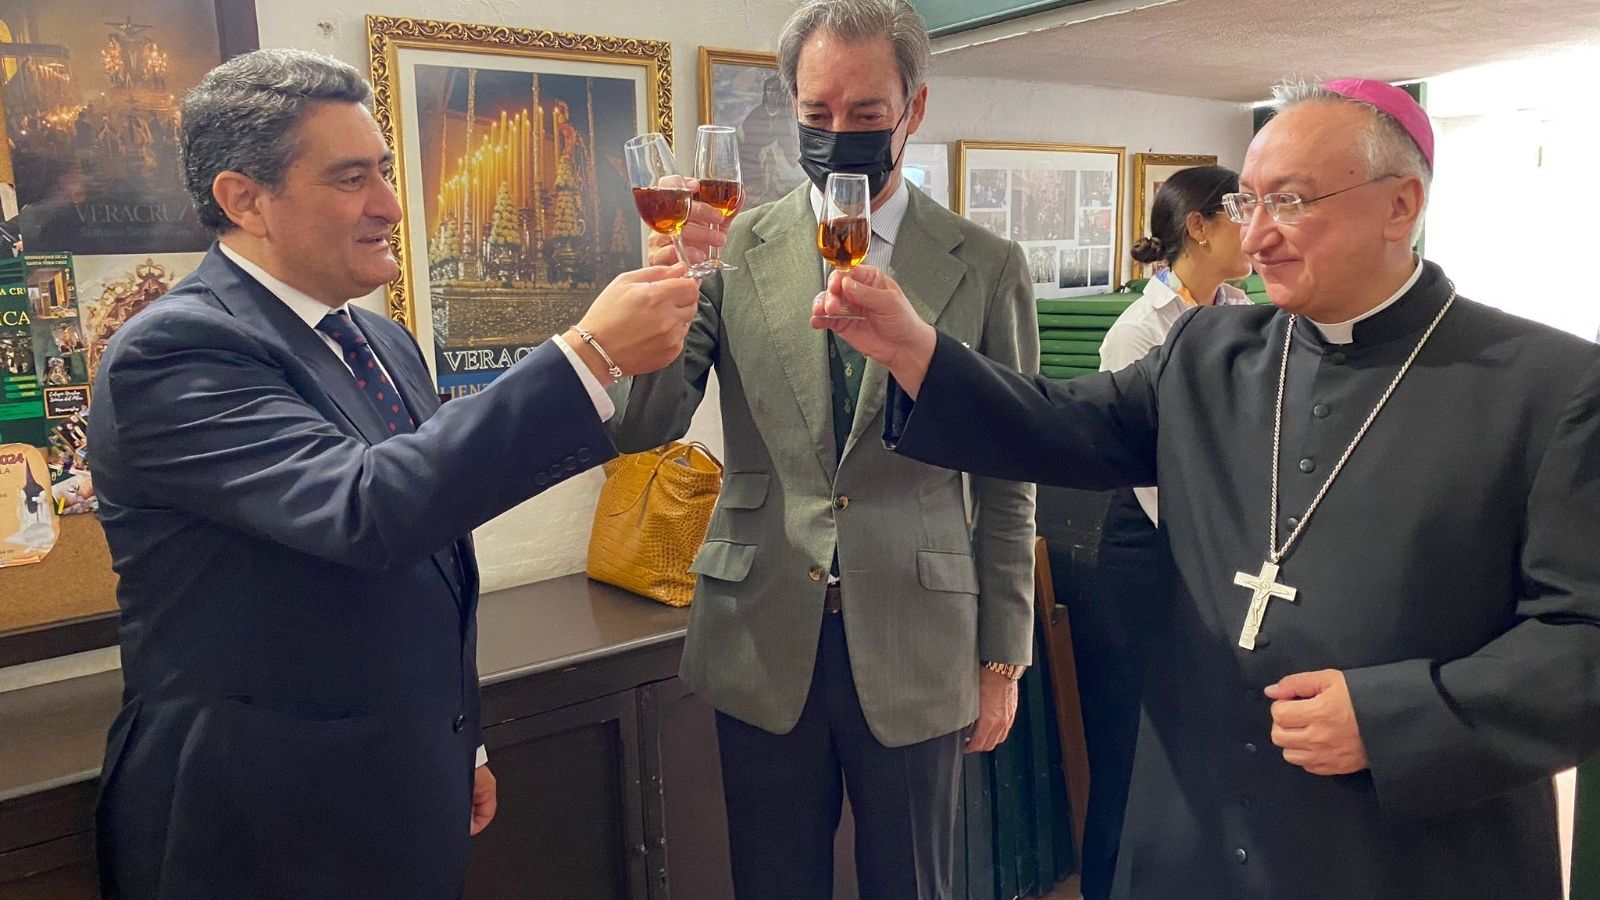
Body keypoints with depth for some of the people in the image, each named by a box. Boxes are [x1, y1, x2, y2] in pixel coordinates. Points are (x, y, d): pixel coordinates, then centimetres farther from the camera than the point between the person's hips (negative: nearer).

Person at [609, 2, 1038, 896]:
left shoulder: (987, 267, -3)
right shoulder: (735, 249, -1)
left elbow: (1008, 480, 2)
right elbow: (642, 426, -8)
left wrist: (1003, 657, 4)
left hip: (913, 649, 0)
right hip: (763, 645, 1)